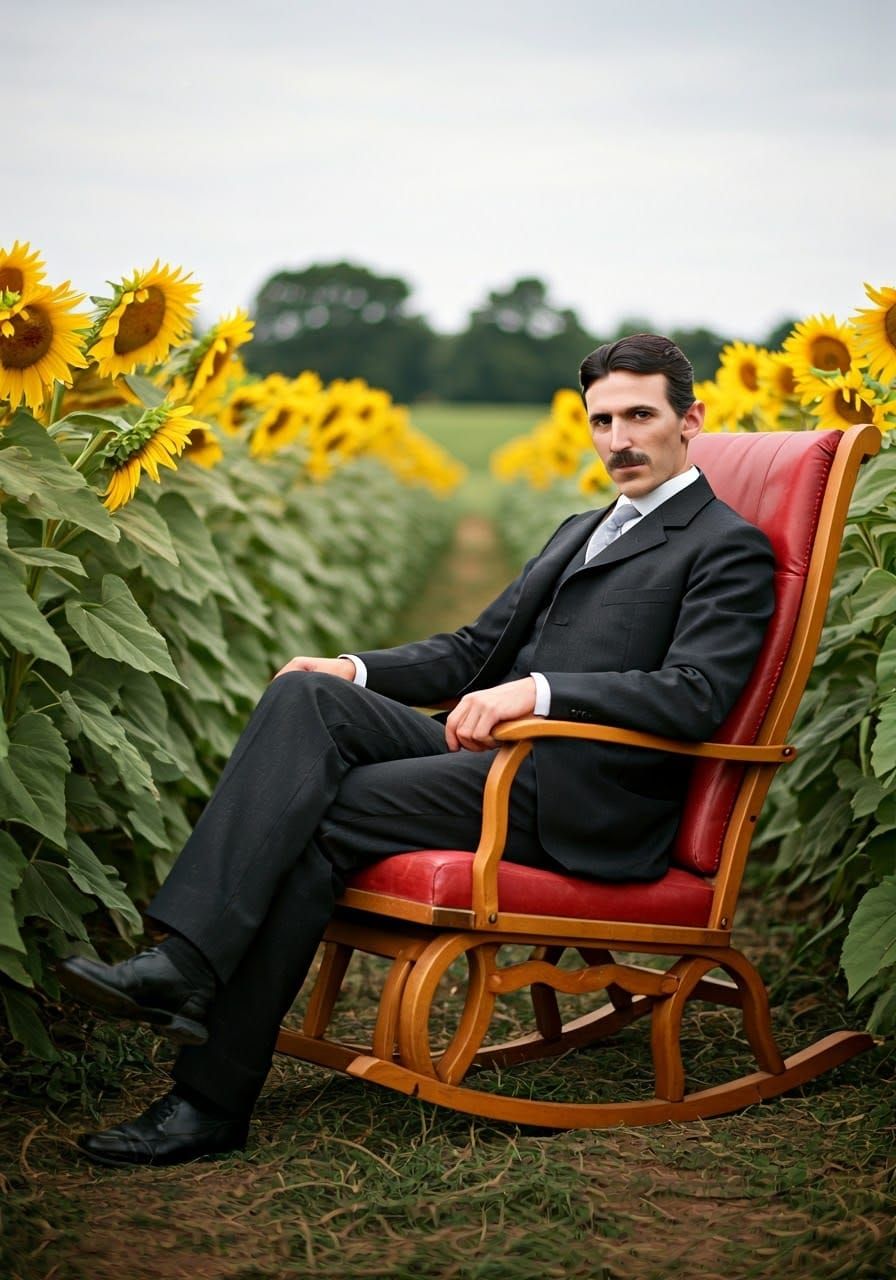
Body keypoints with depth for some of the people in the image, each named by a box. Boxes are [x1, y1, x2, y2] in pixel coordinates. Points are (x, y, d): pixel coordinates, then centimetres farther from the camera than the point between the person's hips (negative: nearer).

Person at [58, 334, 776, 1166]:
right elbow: (476, 650, 25)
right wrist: (358, 670, 7)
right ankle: (184, 961, -31)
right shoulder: (582, 530, 29)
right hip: (500, 755, 8)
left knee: (314, 820, -23)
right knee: (307, 697, -19)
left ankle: (212, 1103, -21)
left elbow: (694, 696, -15)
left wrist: (540, 690, -26)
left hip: (580, 799, -8)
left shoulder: (729, 549, 2)